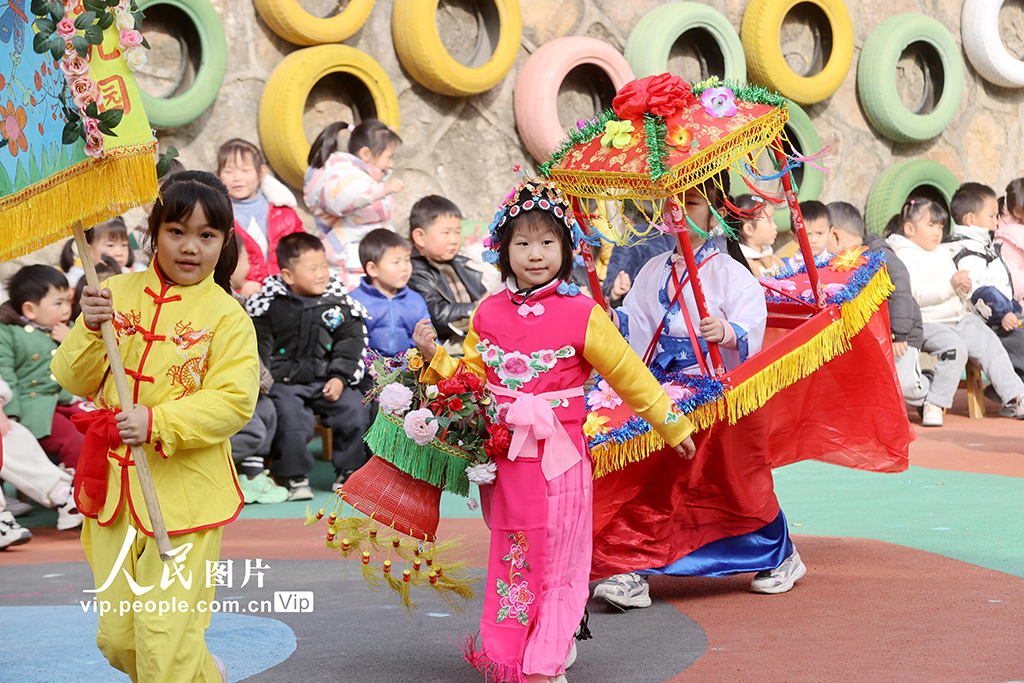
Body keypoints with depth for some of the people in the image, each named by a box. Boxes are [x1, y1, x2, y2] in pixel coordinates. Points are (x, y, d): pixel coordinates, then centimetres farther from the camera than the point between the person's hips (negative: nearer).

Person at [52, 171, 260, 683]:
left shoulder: (227, 317, -7)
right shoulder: (118, 293, 3)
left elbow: (234, 401, -14)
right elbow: (75, 380, 3)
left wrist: (157, 422, -24)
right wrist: (91, 329, -16)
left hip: (185, 491, -5)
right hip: (114, 483, 5)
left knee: (164, 640, -6)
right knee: (116, 638, 15)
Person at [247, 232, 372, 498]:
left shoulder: (339, 304, 6)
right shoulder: (270, 304, -1)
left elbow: (351, 344, 8)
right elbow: (259, 344, 1)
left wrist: (340, 377, -4)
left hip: (327, 381, 2)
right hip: (283, 382, -2)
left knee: (355, 411, -15)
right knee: (289, 417, -27)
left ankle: (349, 470, 5)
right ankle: (295, 476, -8)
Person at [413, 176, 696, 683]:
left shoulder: (580, 315, -7)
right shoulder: (489, 313, 6)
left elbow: (628, 374, 0)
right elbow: (469, 378, 15)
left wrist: (671, 424, 4)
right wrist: (434, 356, -2)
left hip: (557, 459, -4)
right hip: (503, 459, 4)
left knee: (557, 563, 2)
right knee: (510, 560, 13)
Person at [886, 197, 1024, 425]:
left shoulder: (943, 255, 22)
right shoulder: (904, 258, -5)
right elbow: (917, 295, -19)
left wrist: (964, 290, -1)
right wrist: (950, 285, -24)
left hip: (958, 319, 8)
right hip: (926, 323, -8)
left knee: (990, 346, -9)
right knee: (955, 347, -31)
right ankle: (933, 405, -24)